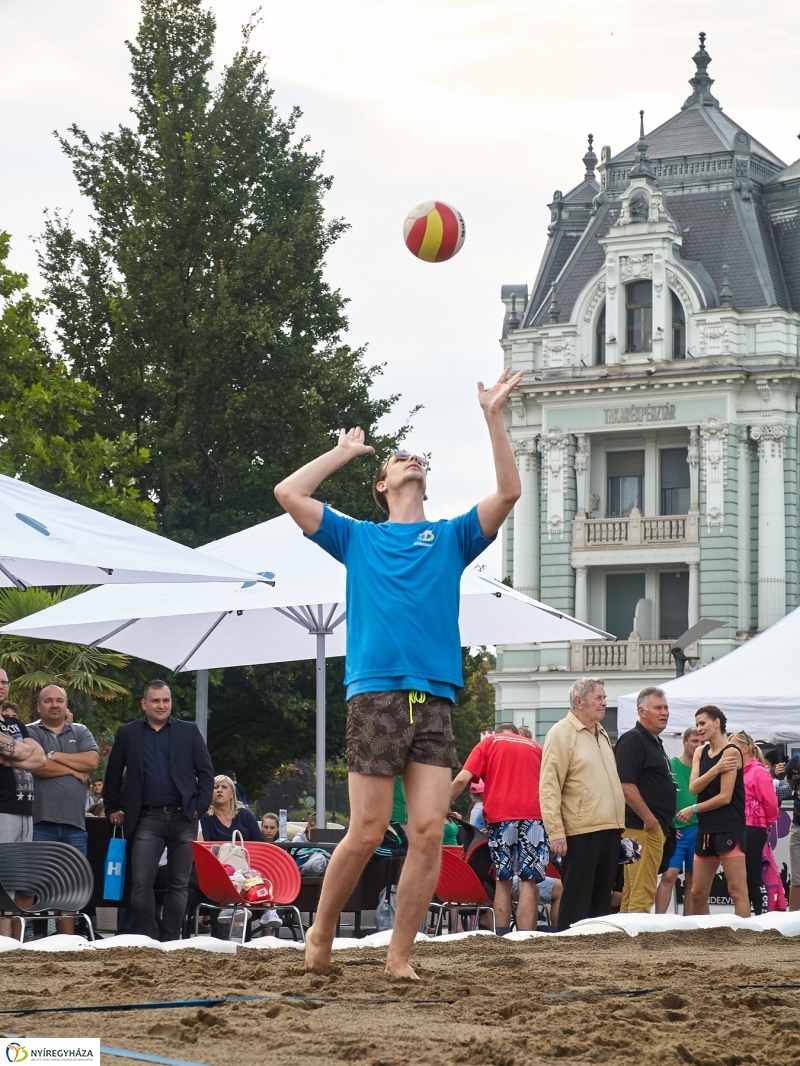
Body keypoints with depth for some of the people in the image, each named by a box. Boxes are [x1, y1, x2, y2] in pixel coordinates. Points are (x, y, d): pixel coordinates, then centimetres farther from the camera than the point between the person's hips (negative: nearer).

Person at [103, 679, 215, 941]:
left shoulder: (189, 732, 8)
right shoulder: (128, 734, 8)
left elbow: (206, 771, 7)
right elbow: (113, 774, 13)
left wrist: (200, 807, -3)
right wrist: (113, 808, 9)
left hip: (183, 818, 1)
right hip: (147, 819, -1)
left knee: (179, 883, 3)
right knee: (141, 882, -9)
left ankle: (169, 939, 9)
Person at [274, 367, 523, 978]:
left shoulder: (452, 538, 19)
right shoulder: (359, 538, 16)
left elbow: (508, 493, 7)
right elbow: (289, 494, 7)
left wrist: (493, 417, 2)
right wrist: (345, 451, 18)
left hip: (436, 699, 2)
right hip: (376, 693, -2)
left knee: (429, 832, -8)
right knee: (368, 832, -6)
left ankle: (399, 958, -1)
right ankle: (321, 937, 13)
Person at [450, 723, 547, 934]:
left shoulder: (488, 743, 15)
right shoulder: (535, 747, 21)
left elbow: (462, 780, 4)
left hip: (500, 816, 0)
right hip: (533, 815, 0)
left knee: (503, 881, 10)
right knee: (528, 882, -4)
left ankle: (502, 938, 5)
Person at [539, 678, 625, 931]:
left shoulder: (601, 734, 18)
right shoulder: (562, 734, -8)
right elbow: (549, 788, -13)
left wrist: (618, 825, 18)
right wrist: (556, 833, -19)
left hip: (609, 830, 8)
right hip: (581, 832, -8)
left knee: (601, 898, 9)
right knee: (576, 901, -6)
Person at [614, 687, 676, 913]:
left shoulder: (655, 742, 21)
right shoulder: (632, 740, -11)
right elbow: (625, 785, -20)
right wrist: (649, 818, -21)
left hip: (656, 828, 10)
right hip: (642, 827, -10)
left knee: (630, 897, 10)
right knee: (642, 895, -13)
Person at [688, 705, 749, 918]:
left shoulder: (731, 752, -6)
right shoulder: (700, 752, 14)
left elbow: (725, 797, -12)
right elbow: (693, 788, -1)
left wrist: (695, 809, -2)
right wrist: (715, 770, -16)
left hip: (729, 828, -8)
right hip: (706, 829, 8)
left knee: (737, 891, -12)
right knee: (698, 893, 8)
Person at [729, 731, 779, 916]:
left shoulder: (759, 772, -11)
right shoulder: (737, 771, 13)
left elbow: (770, 803, -11)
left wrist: (767, 824, 2)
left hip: (753, 831, -8)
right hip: (738, 829, 8)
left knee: (752, 876, -5)